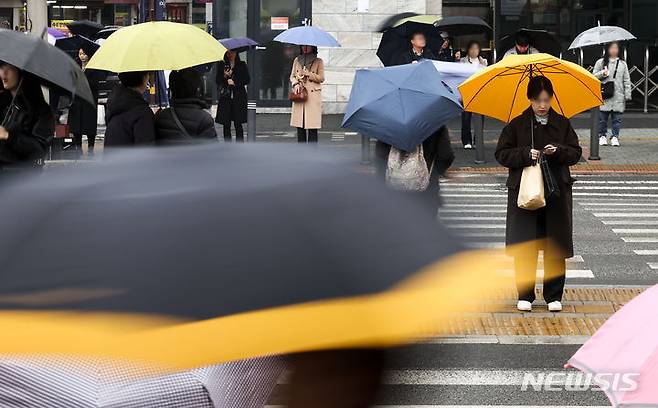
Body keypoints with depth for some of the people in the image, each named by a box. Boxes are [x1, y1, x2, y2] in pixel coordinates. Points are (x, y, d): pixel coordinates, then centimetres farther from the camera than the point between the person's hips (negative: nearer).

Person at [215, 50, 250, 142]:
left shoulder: (242, 65, 7)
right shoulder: (221, 65, 10)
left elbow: (247, 80, 4)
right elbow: (217, 81, 9)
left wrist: (235, 82, -7)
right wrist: (224, 76, -9)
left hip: (238, 97, -1)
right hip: (225, 97, 1)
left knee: (238, 124, -4)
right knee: (226, 125, 1)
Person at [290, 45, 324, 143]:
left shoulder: (318, 61, 5)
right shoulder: (297, 60, 15)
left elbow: (321, 78, -1)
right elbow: (292, 76, 15)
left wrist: (308, 74, -11)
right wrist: (296, 84, -5)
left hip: (313, 95, -3)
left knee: (312, 126, -8)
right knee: (299, 126, 2)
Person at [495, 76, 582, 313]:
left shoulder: (562, 124, 6)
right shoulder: (517, 125, 2)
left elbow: (576, 153, 7)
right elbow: (502, 154, 1)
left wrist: (559, 151, -13)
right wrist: (526, 154, -14)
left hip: (557, 192, 1)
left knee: (555, 248, 3)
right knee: (524, 248, 0)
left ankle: (554, 296, 12)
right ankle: (525, 296, 9)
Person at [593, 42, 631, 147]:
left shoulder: (623, 64, 11)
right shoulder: (600, 63, 6)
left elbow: (627, 81, 11)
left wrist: (627, 95, 5)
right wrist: (602, 74, -11)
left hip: (618, 96, 1)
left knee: (617, 118, 0)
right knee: (602, 118, 0)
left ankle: (615, 137, 6)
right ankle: (602, 136, 12)